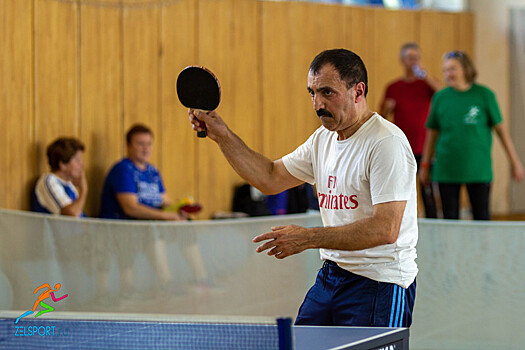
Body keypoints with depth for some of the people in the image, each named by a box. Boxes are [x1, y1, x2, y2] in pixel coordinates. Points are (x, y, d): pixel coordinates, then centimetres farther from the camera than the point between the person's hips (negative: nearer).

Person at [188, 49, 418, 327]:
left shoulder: (387, 143, -17)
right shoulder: (323, 139, 11)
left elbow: (386, 229, -25)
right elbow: (270, 179, 19)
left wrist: (309, 238, -26)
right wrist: (222, 135, 11)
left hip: (378, 284, -8)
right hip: (330, 275, 8)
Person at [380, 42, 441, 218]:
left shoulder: (427, 84, 6)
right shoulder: (393, 88, 11)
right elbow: (383, 117, 15)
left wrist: (426, 75, -18)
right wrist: (387, 108, -7)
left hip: (424, 149, -2)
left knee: (428, 194, -5)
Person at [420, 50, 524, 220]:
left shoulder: (484, 95, -1)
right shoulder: (440, 97, 3)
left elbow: (500, 129, 4)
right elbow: (432, 133, 12)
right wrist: (425, 165, 13)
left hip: (478, 169, -1)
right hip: (446, 171, 2)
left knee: (482, 217, 3)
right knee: (450, 218, 4)